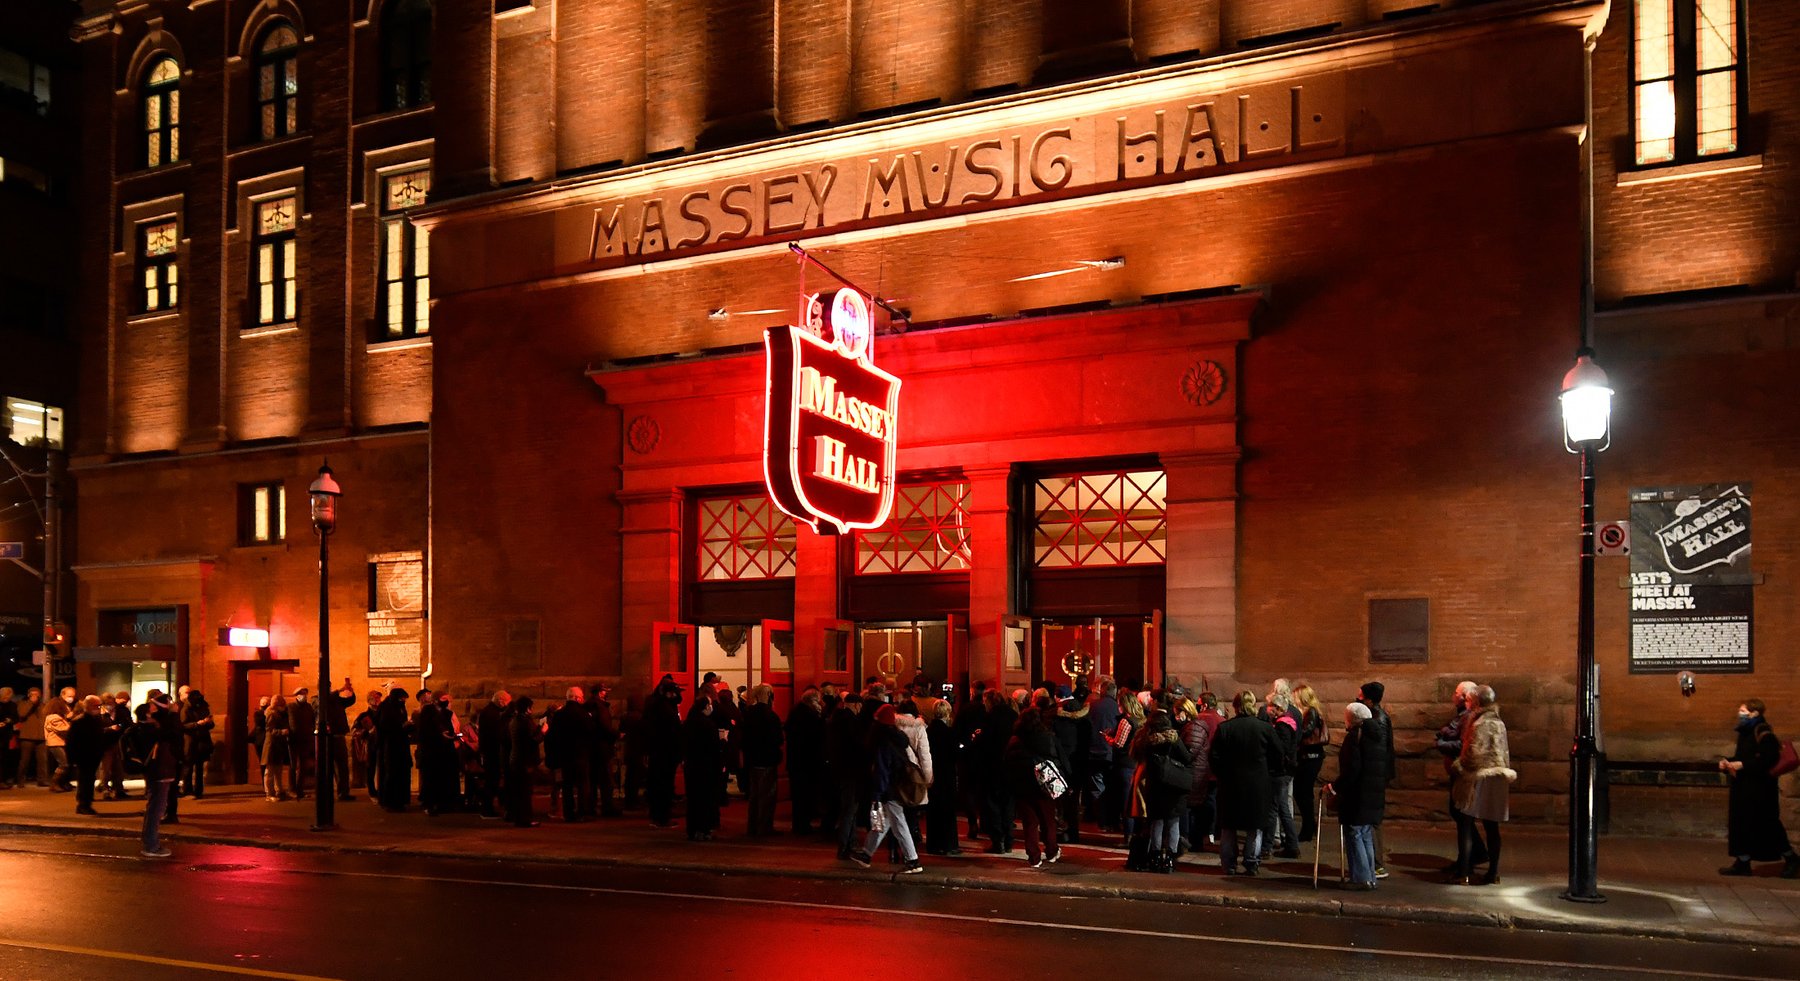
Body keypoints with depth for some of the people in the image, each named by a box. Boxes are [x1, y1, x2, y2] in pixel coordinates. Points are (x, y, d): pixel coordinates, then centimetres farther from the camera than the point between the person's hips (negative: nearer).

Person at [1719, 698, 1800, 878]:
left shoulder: (1764, 734, -16)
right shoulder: (1745, 733, 14)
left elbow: (1768, 760, -24)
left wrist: (1742, 765, -25)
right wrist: (1728, 762, 3)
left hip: (1760, 790, -9)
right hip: (1743, 788, 9)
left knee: (1767, 826, -1)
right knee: (1740, 823, 7)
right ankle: (1742, 862, 12)